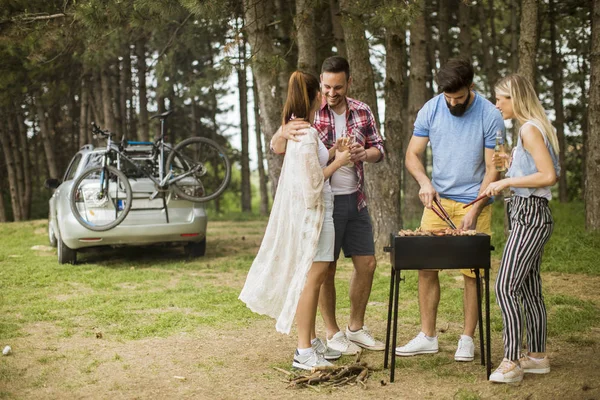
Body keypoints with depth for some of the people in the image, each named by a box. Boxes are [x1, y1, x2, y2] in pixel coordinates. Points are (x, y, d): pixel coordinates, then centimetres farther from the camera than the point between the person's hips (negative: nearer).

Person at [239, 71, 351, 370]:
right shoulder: (307, 134, -19)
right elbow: (313, 182, -19)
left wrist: (333, 152, 15)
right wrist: (338, 162, -8)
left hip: (307, 209, 10)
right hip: (312, 210, -10)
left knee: (313, 277, 15)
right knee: (313, 276, -7)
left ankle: (310, 342, 24)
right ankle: (304, 352, -4)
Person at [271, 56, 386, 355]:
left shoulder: (362, 112, 4)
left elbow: (378, 148, 11)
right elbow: (277, 149, -11)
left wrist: (364, 154, -14)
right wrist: (283, 132, -36)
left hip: (355, 199, 5)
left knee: (366, 263, 8)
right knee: (326, 268, 3)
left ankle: (356, 328, 24)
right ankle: (333, 334, 17)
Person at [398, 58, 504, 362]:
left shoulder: (490, 116, -9)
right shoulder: (430, 110, -2)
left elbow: (493, 169, -8)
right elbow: (412, 155, 4)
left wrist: (474, 211, -17)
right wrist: (424, 182, -17)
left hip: (474, 203, -3)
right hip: (437, 200, 3)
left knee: (472, 272, 0)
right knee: (426, 268, 1)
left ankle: (467, 339, 12)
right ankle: (427, 337, 13)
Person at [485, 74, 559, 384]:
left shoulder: (530, 129, -15)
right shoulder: (532, 128, 16)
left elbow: (548, 175, -22)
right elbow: (542, 170, 21)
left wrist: (507, 181, -17)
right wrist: (512, 168, 13)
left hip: (530, 216, -11)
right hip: (529, 215, 11)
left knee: (506, 287, -12)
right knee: (529, 288, 14)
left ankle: (511, 363, -12)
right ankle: (537, 356, 22)